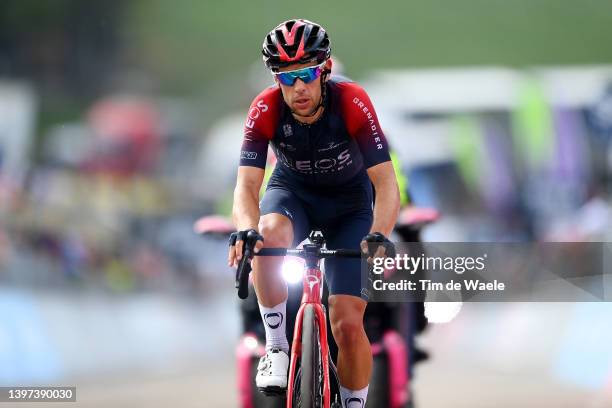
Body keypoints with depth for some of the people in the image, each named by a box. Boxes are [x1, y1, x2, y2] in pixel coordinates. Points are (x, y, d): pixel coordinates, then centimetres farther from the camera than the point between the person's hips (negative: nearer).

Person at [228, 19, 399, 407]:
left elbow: (386, 182, -32)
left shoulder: (353, 103, -29)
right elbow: (247, 185, -30)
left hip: (349, 205, -1)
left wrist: (379, 236, -51)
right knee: (269, 234, -37)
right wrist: (245, 231, -52)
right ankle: (277, 347, -21)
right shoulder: (266, 110, -25)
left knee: (349, 324, -11)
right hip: (293, 193, 1)